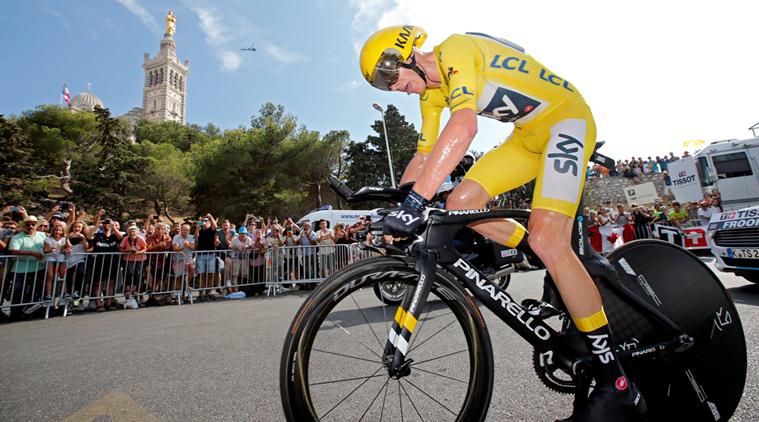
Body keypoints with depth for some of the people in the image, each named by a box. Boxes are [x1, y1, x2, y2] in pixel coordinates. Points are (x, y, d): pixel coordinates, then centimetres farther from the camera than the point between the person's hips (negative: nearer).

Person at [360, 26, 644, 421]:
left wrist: (416, 199, -46)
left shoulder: (456, 50, -20)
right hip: (530, 134, 8)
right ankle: (564, 274, 7)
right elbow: (424, 154, 8)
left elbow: (465, 124, -39)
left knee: (546, 239, -24)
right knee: (461, 203, -9)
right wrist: (394, 208, 0)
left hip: (567, 117, -8)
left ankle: (617, 385, -9)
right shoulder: (430, 91, 7)